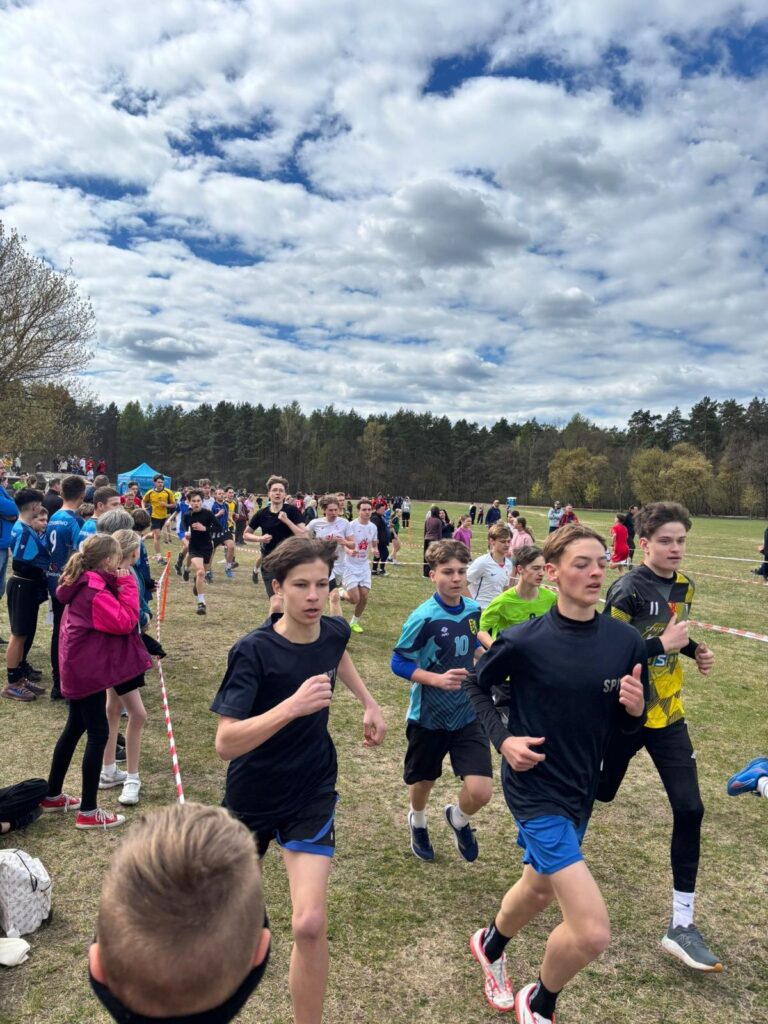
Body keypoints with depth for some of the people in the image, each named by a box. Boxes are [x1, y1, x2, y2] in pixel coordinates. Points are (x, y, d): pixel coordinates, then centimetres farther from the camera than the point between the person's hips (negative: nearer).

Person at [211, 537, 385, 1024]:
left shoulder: (334, 630, -12)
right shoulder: (253, 651, -26)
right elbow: (226, 743, -34)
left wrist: (370, 703, 9)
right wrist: (292, 705, -45)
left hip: (312, 794, 2)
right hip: (252, 797, -1)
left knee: (310, 924, -13)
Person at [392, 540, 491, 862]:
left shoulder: (474, 610, -4)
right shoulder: (423, 617, -19)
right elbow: (399, 663, -15)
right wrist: (437, 679, -26)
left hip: (468, 714, 3)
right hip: (428, 715, -3)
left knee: (480, 792, -8)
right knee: (423, 782, 18)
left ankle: (458, 819, 28)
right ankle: (418, 822, 54)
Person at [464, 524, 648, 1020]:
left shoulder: (627, 641, -8)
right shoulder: (524, 641, -18)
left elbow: (626, 724, 2)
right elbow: (478, 685, 0)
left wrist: (636, 709, -19)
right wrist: (503, 738, -11)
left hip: (582, 791, 6)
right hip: (535, 789, -5)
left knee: (540, 888, 28)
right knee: (593, 932, -11)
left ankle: (491, 945, 61)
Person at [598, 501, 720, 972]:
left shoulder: (683, 584, 3)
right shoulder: (628, 590, -20)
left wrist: (694, 649, 1)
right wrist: (661, 644, -29)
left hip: (668, 715, 6)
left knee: (690, 810, -1)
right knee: (596, 793, 12)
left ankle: (681, 925, 11)